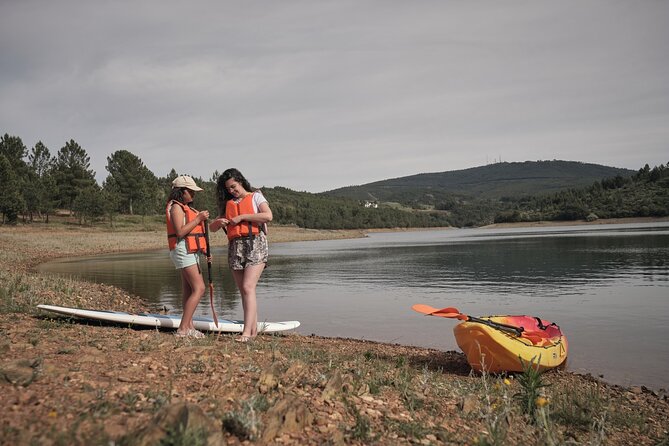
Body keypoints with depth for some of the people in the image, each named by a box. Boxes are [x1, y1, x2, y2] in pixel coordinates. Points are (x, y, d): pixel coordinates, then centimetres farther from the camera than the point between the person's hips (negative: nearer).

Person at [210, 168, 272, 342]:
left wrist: (242, 217, -10)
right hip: (235, 247, 6)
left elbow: (268, 216, -12)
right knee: (243, 291, 4)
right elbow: (212, 228, 20)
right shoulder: (228, 204, 20)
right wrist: (219, 222, -4)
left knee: (248, 287, -17)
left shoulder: (255, 196, 7)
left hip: (255, 244, -6)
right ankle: (254, 329, 10)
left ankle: (247, 331, -21)